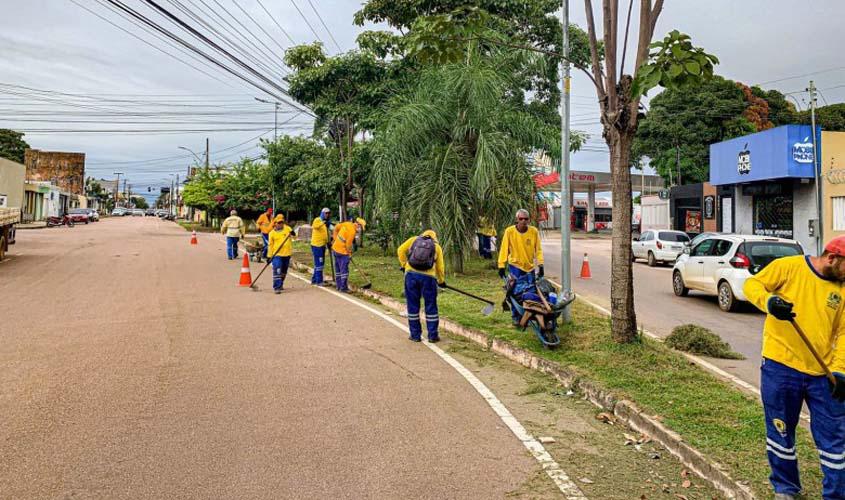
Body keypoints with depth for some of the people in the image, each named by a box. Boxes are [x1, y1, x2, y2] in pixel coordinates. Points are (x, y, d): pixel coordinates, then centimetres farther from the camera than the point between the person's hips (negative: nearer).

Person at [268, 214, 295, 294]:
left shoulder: (287, 228, 3)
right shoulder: (272, 233, 1)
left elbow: (294, 237, -1)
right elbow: (270, 245, 4)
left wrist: (293, 234, -24)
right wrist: (269, 256, 2)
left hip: (287, 254, 3)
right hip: (277, 254, -3)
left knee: (284, 271, 16)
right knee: (277, 271, -15)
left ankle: (280, 284, 35)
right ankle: (277, 287, -14)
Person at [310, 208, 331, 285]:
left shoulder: (326, 222, 16)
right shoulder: (317, 220, -11)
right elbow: (315, 226, -35)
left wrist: (328, 241, 14)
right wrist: (323, 222, -49)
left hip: (322, 245, 9)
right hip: (317, 245, -9)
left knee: (321, 263, 15)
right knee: (319, 263, -9)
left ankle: (314, 280, 25)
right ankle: (319, 281, -6)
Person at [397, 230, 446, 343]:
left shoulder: (413, 239, 16)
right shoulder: (437, 246, 14)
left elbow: (400, 250, 7)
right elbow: (440, 267, 11)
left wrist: (403, 265, 17)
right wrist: (442, 281, 23)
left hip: (411, 274, 1)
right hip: (428, 277, -1)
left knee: (413, 305, 10)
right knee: (431, 307, 10)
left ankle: (415, 335, 15)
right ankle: (433, 335, 14)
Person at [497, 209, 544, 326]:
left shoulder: (534, 231, -7)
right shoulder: (509, 231, -11)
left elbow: (538, 249, -2)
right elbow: (504, 249, -8)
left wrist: (540, 264, -7)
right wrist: (501, 266, -10)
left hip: (530, 266, 2)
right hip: (515, 265, -2)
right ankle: (515, 316, 11)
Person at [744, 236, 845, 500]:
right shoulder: (789, 267, -6)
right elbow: (752, 284, -8)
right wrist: (769, 301, -30)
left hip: (823, 374, 3)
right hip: (780, 368, -3)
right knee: (781, 433, 12)